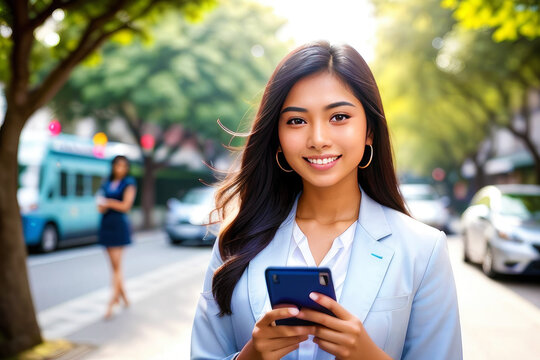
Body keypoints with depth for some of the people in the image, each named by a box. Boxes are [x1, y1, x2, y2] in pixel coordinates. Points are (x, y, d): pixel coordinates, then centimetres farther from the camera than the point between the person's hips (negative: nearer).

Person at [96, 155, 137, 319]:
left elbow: (125, 206, -8)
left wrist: (108, 202, -3)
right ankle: (124, 297, 23)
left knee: (116, 265, -7)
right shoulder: (106, 184, 14)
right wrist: (104, 206, -9)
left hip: (119, 225, -5)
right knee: (114, 265, 9)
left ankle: (111, 304, -7)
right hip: (106, 225, 6)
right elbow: (101, 207, 12)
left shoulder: (128, 183, 0)